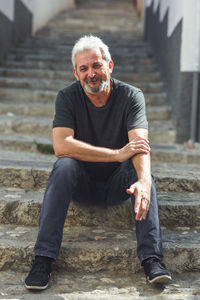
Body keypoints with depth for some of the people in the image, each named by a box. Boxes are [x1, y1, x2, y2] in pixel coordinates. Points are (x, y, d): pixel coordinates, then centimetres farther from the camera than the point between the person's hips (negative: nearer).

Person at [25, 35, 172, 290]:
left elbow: (140, 144, -26)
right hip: (82, 184, 0)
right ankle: (43, 258, -31)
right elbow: (61, 146, -25)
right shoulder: (68, 97, -10)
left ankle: (152, 259, -32)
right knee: (64, 166, -31)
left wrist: (144, 180, -48)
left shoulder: (131, 96, -10)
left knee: (142, 169, -29)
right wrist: (118, 154, -31)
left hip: (117, 183, 1)